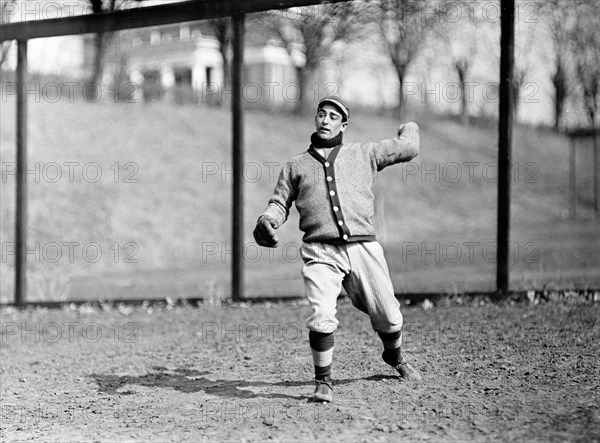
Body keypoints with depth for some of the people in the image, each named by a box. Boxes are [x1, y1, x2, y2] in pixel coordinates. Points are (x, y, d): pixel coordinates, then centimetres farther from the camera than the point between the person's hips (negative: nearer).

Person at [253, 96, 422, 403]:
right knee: (321, 318, -20)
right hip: (321, 252, -1)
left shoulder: (363, 154, 14)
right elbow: (280, 203, 18)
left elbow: (408, 148, 18)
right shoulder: (296, 165, 17)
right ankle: (323, 383, -1)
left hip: (363, 248, 1)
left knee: (388, 318, 7)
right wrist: (267, 221, -3)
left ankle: (395, 357, 40)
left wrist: (408, 129, 39)